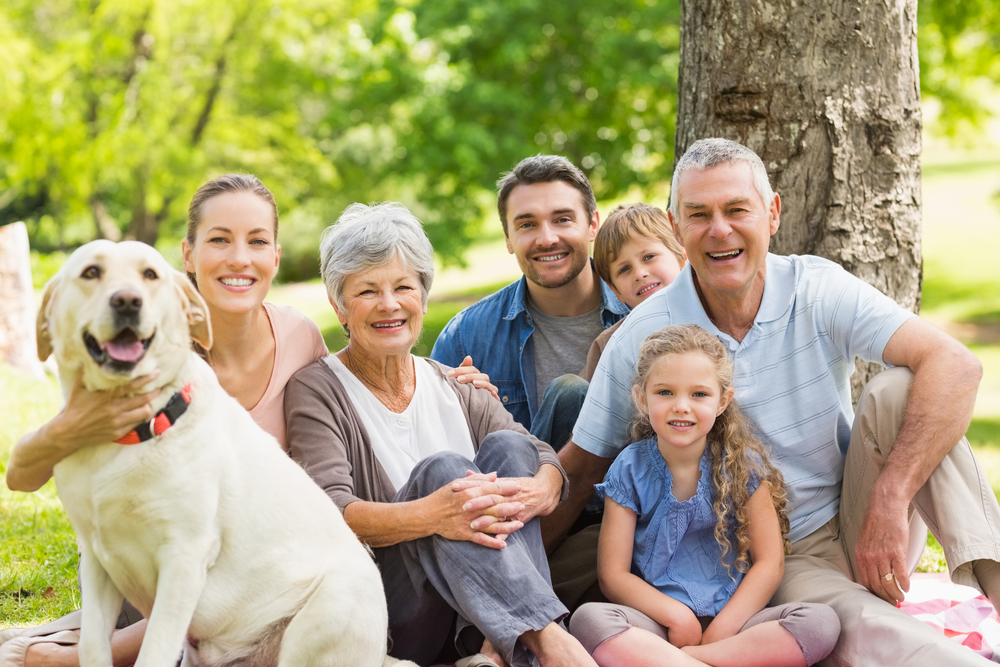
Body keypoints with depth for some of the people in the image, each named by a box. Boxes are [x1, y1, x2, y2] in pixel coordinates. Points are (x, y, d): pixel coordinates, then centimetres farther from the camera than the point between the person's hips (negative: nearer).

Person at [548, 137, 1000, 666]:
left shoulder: (817, 290, -9)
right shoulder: (642, 338, -7)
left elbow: (955, 366, -21)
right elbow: (580, 468, 2)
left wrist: (889, 501, -32)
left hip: (859, 527, 3)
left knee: (899, 390, -25)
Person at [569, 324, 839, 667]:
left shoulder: (742, 464, 3)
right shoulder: (630, 470, 2)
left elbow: (769, 561, -1)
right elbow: (613, 574, -2)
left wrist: (719, 632, -13)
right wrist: (678, 616, -17)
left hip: (732, 617, 2)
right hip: (656, 621, -1)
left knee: (822, 622, -26)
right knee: (588, 619, -31)